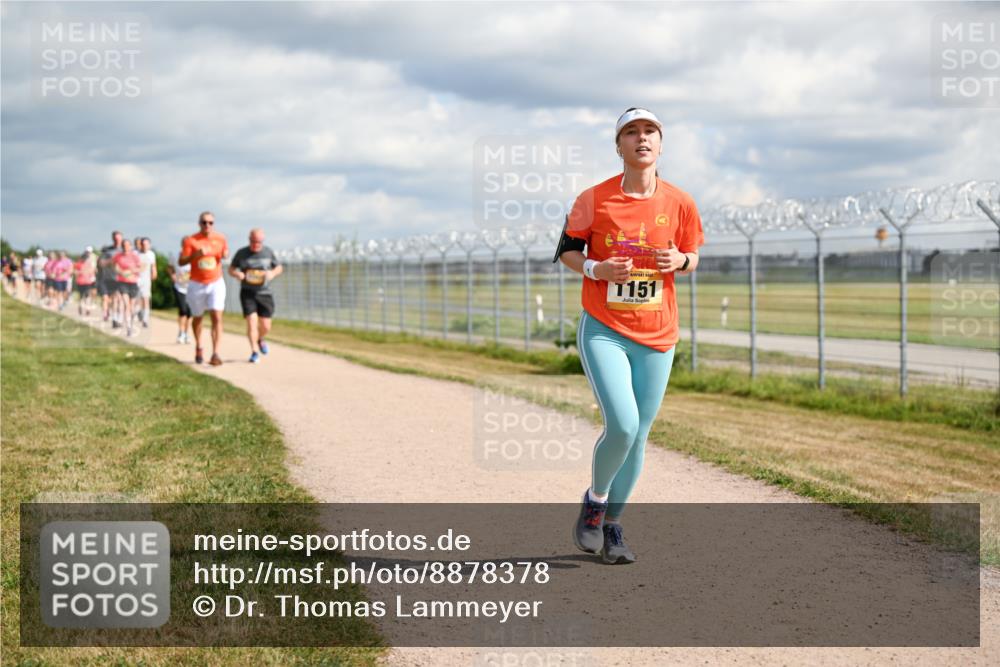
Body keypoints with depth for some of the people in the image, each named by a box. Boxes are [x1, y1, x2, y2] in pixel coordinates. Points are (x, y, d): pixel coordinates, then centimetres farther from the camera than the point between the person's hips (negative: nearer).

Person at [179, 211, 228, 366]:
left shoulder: (220, 239, 1)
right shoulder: (190, 240, -7)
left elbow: (225, 253, 17)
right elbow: (181, 261, -9)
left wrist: (225, 254, -8)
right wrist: (195, 255, -27)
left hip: (216, 283, 0)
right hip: (197, 285, 0)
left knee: (217, 318, -13)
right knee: (197, 318, 14)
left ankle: (215, 353, -17)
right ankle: (198, 347, 38)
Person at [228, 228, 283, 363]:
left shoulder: (269, 252, 2)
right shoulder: (241, 253, -1)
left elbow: (279, 268, 12)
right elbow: (231, 269, 8)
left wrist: (272, 273, -12)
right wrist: (236, 274, -15)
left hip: (264, 293, 2)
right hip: (247, 293, -1)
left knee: (266, 327, 3)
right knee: (252, 321, -16)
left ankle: (260, 339, 36)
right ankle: (254, 352, -10)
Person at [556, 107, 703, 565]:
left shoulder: (679, 203, 0)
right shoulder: (593, 200, -6)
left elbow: (692, 257, 13)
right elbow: (567, 251, 5)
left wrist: (679, 261, -10)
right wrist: (596, 269, -15)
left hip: (657, 337, 3)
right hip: (603, 332, -3)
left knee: (638, 435, 7)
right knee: (622, 425, -18)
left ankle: (611, 525, 27)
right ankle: (594, 502, 12)